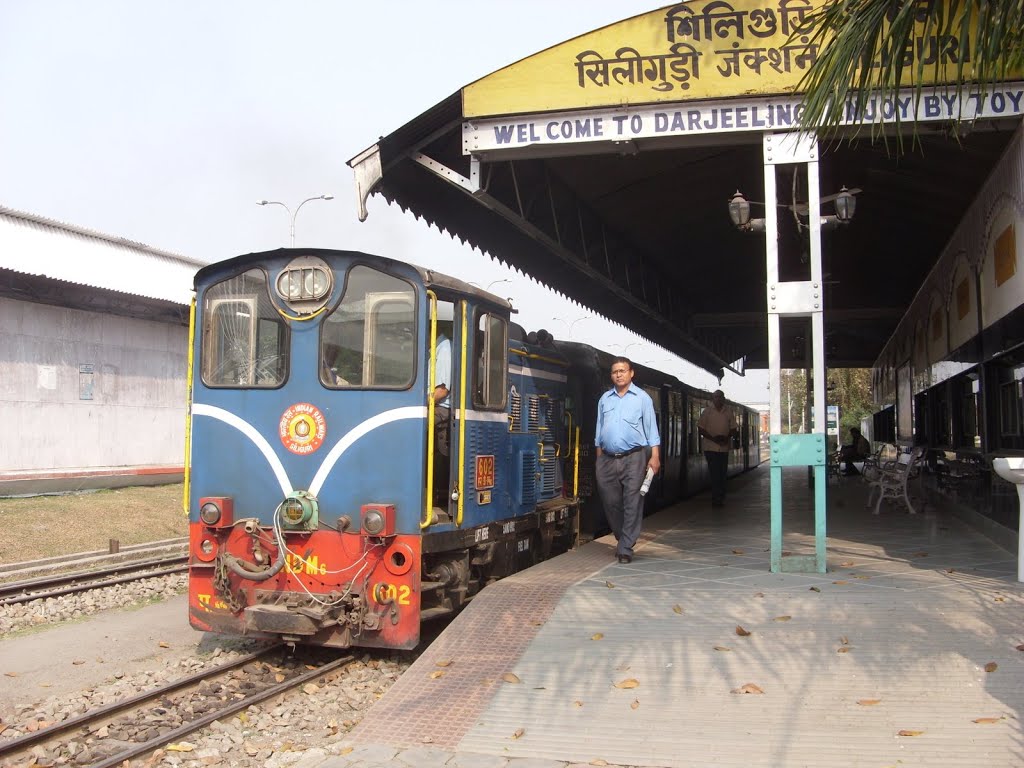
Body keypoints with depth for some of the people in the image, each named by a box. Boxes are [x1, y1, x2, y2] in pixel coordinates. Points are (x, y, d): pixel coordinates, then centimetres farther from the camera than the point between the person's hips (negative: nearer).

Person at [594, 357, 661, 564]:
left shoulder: (642, 398, 4)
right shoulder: (604, 399, 14)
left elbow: (651, 429, 1)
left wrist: (655, 456, -7)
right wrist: (599, 457, 12)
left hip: (633, 458, -4)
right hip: (607, 459, 4)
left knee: (632, 504, -4)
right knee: (611, 502, 8)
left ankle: (625, 549, 1)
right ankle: (623, 539, 26)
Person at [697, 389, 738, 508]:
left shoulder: (729, 412, 8)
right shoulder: (707, 412, 0)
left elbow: (733, 429, 10)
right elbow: (700, 429, -1)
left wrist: (727, 438, -11)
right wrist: (713, 438, -14)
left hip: (724, 448, 3)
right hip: (710, 448, -3)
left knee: (722, 474, 8)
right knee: (715, 474, -7)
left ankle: (720, 499, 17)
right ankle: (717, 499, -1)